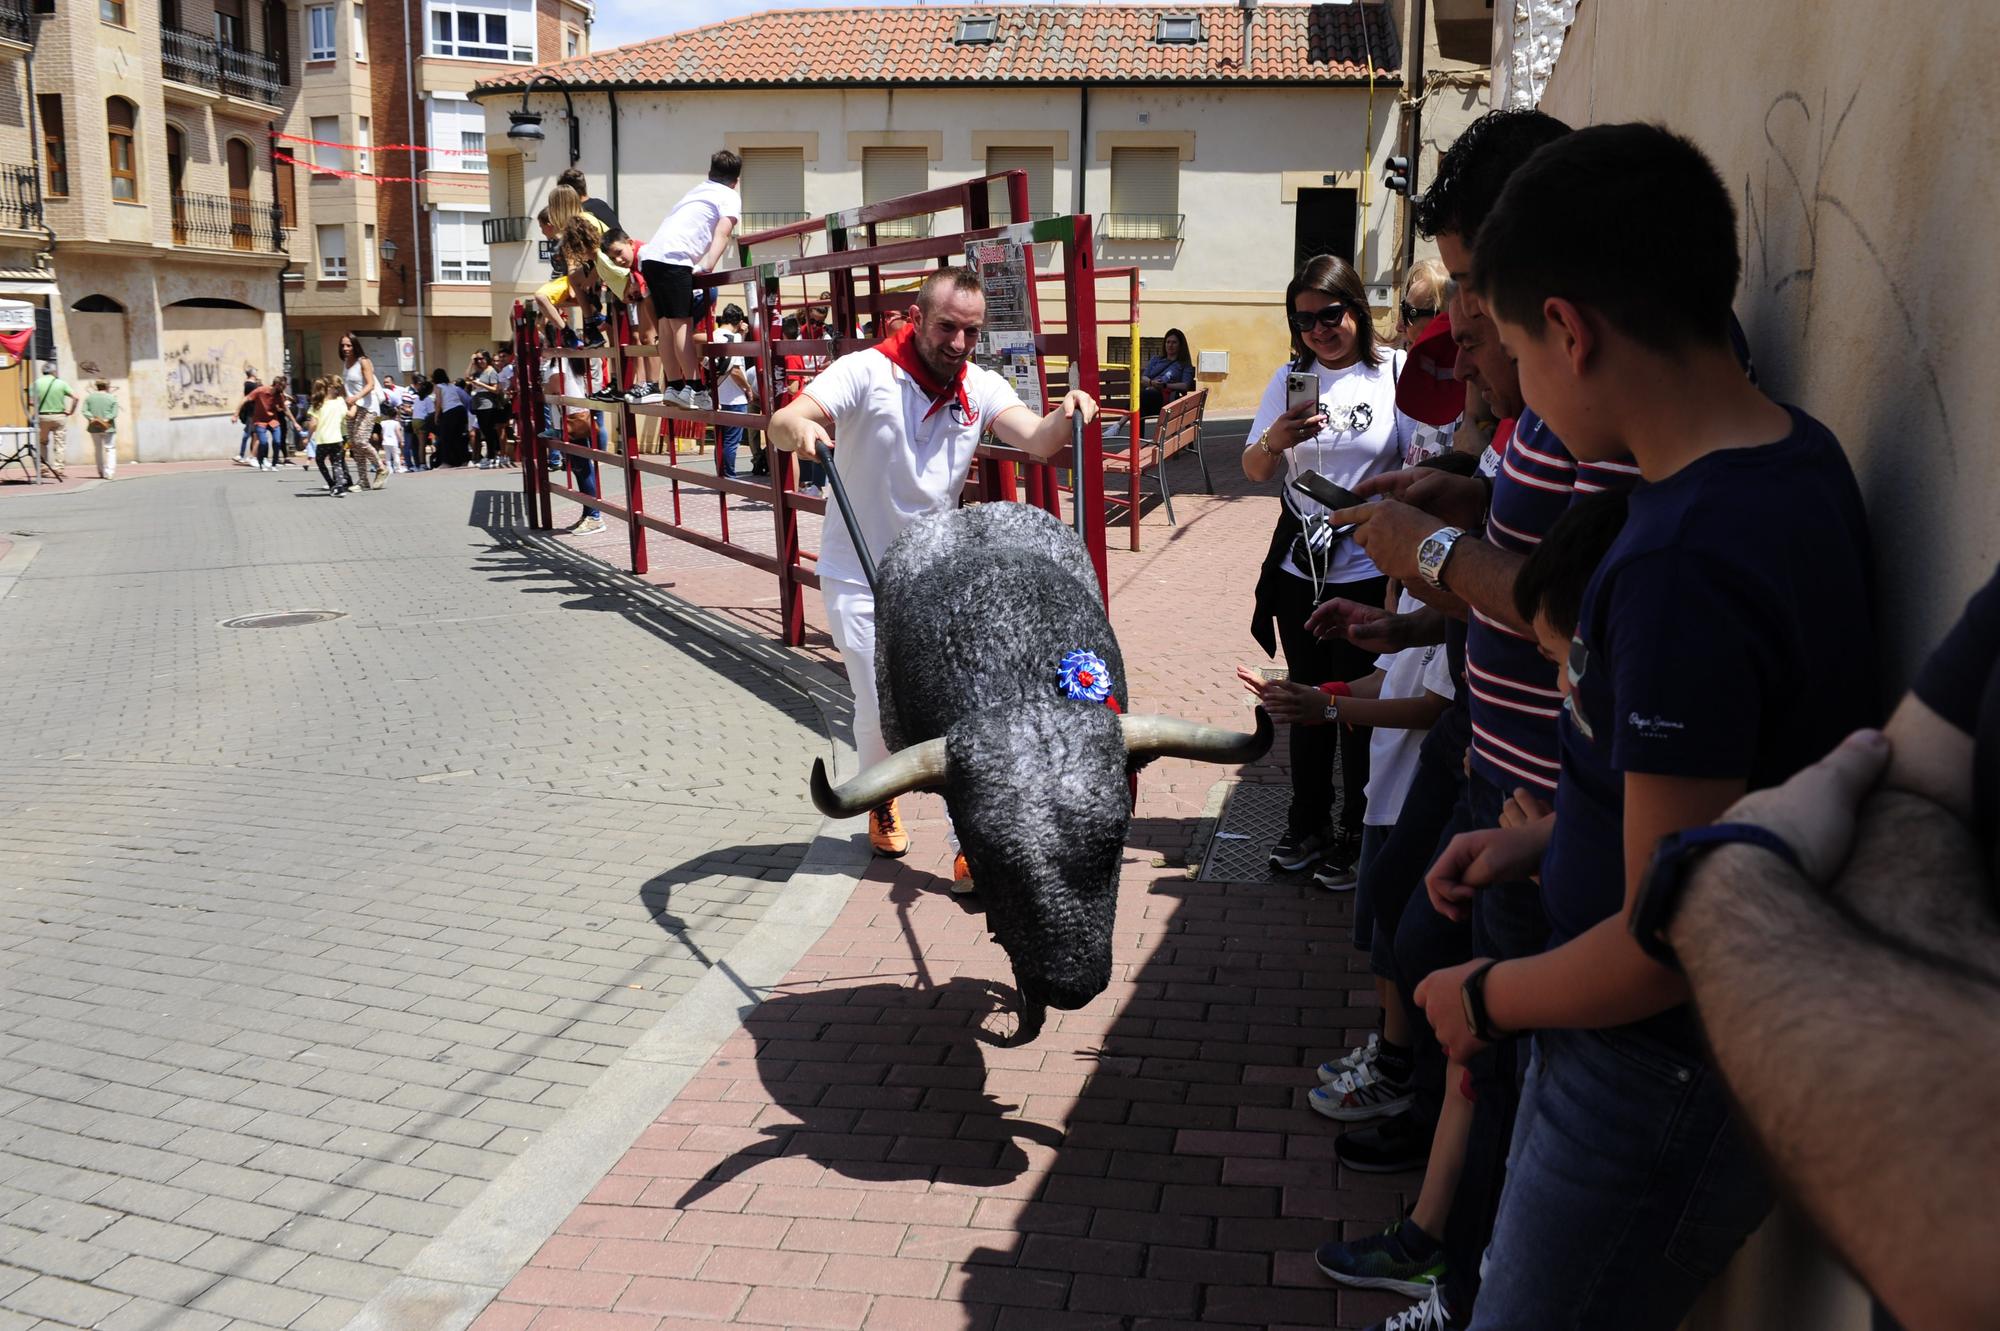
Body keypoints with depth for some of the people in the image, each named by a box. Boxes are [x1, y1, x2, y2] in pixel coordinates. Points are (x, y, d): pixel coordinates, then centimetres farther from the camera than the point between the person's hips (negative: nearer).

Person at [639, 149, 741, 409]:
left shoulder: (696, 190, 30)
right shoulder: (731, 197, 8)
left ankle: (673, 387, 11)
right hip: (674, 259, -7)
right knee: (682, 324, -10)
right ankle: (694, 389, -14)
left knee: (666, 325, 10)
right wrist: (707, 265, -17)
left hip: (650, 254, 7)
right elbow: (722, 233, -7)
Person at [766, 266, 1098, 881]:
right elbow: (781, 423, -26)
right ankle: (881, 804, 36)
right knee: (881, 711, 4)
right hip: (860, 578, -3)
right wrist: (798, 425, -51)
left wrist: (1065, 415, -41)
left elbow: (1038, 441, -18)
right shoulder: (867, 373, -16)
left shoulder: (980, 387, -3)